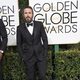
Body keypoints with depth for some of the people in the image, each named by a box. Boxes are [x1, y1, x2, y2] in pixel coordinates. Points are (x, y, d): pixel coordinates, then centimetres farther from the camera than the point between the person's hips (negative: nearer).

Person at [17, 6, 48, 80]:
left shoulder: (39, 24, -1)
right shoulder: (20, 28, -2)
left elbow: (44, 39, 3)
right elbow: (19, 44, 4)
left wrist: (45, 53, -2)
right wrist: (23, 56, -1)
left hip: (40, 55, 1)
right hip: (28, 57, 0)